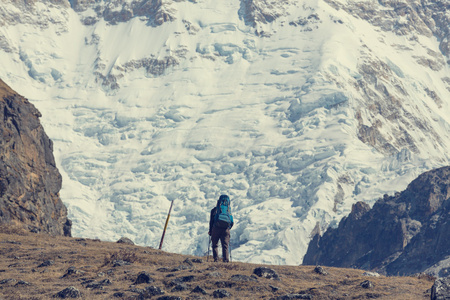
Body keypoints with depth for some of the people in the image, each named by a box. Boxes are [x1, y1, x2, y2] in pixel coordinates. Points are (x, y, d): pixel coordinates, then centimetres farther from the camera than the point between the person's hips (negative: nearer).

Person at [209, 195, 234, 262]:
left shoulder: (215, 210, 4)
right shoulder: (229, 210, 10)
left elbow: (211, 221, 3)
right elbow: (232, 222, 8)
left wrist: (210, 231, 10)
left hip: (216, 229, -1)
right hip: (226, 229, 1)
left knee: (215, 245, 9)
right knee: (225, 245, 5)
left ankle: (216, 258, -2)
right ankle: (226, 259, -5)